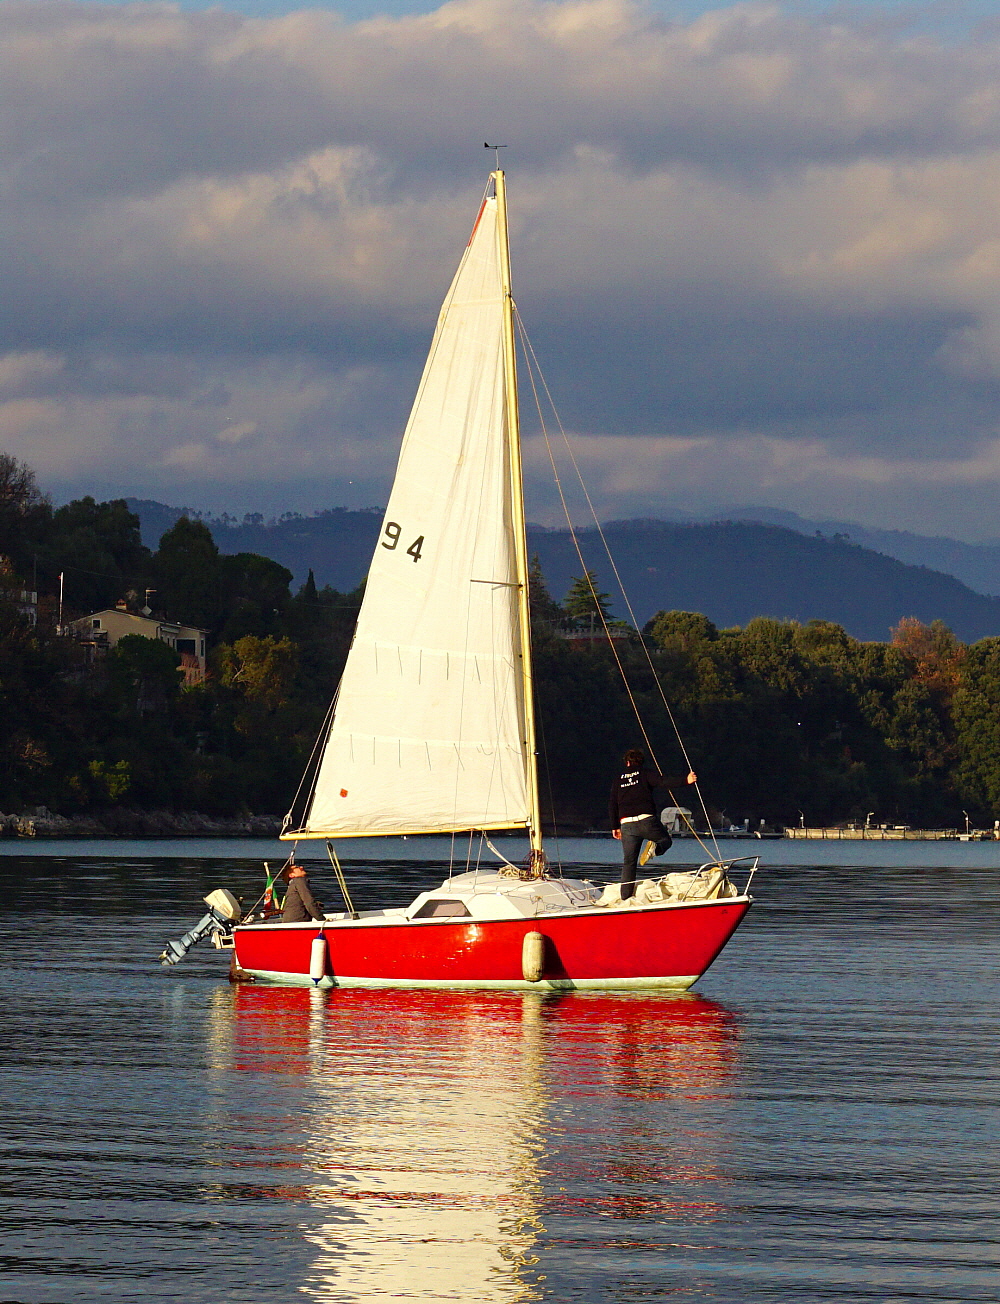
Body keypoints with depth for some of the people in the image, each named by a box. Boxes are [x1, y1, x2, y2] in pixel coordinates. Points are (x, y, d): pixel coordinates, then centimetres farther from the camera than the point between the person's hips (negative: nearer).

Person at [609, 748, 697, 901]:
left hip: (626, 824, 3)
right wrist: (685, 780, -18)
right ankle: (656, 848, -18)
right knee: (666, 840, 19)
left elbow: (612, 806, 15)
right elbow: (664, 782, -13)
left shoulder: (618, 779, 16)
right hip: (646, 820, -3)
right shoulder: (646, 774, 5)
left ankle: (626, 897, 2)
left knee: (629, 862, 7)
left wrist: (615, 827, 22)